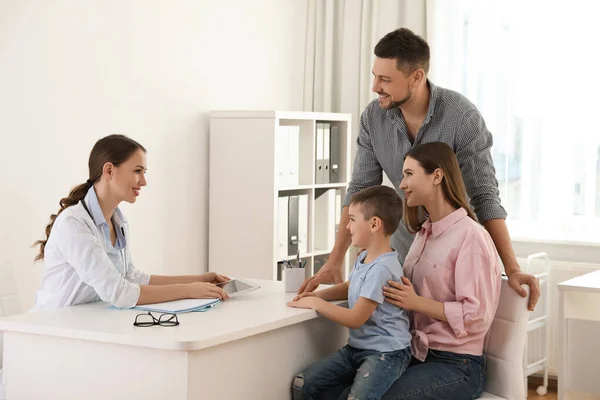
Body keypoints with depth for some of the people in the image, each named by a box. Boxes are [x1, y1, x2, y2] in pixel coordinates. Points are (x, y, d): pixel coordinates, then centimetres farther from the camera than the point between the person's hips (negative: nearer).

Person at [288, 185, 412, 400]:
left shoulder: (381, 269, -22)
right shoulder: (363, 259, 8)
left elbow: (355, 319, -21)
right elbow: (351, 288, 29)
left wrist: (315, 303, -11)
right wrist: (318, 294, 11)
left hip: (386, 352, -9)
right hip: (357, 347, 9)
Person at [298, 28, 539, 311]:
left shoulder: (462, 116, -23)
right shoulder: (373, 117, -9)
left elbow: (484, 196, -20)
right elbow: (360, 190, -5)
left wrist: (512, 269, -28)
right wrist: (334, 262, -12)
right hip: (404, 252, 4)